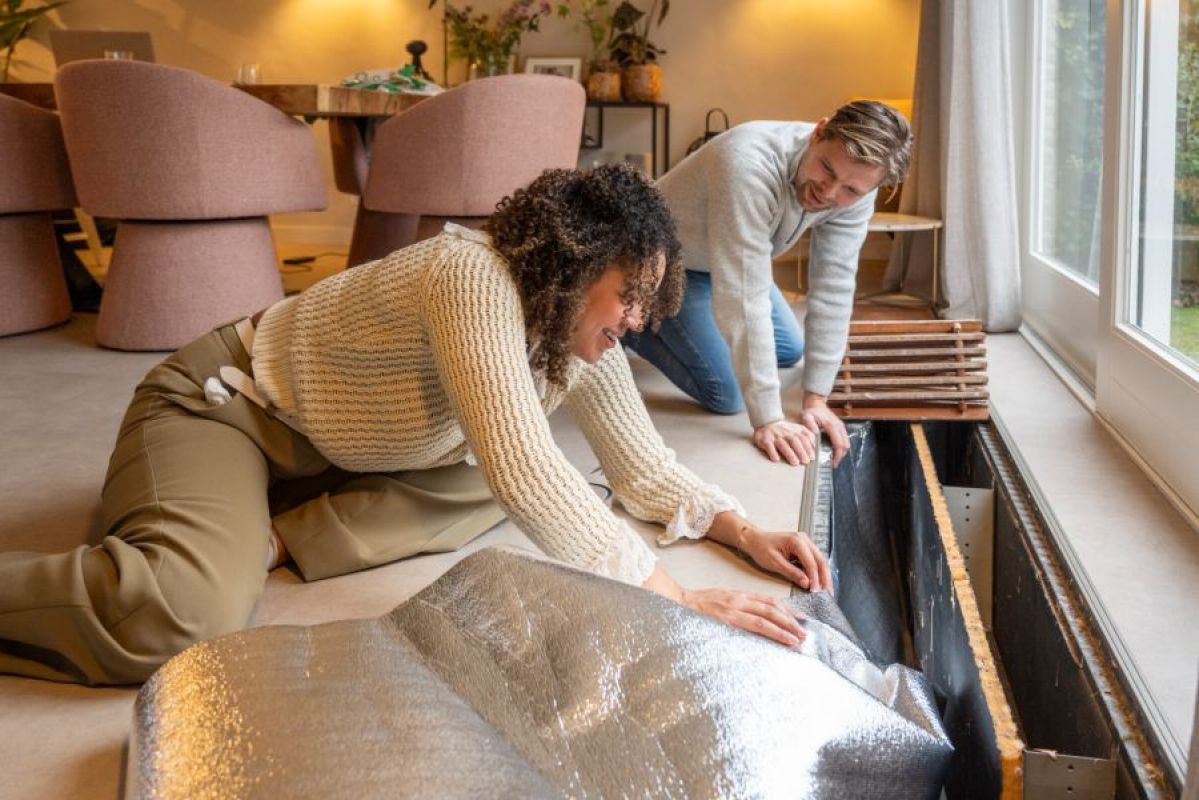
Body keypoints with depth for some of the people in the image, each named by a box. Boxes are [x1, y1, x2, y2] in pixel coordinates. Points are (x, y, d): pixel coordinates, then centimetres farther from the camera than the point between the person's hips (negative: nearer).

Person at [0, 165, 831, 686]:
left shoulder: (582, 339, -5)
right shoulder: (476, 278, -32)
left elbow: (644, 464, 2)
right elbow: (527, 474, -41)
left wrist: (745, 531, -14)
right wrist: (678, 599, -39)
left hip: (327, 451, 9)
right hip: (221, 404, -9)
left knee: (480, 486, -8)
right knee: (187, 610, -32)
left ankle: (275, 537, -8)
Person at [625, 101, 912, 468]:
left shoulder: (854, 184, -21)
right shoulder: (751, 165, -43)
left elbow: (832, 290, -17)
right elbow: (743, 298, -43)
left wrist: (816, 399, -20)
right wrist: (767, 420, -41)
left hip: (727, 260, 7)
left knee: (790, 350, 18)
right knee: (725, 394, -13)